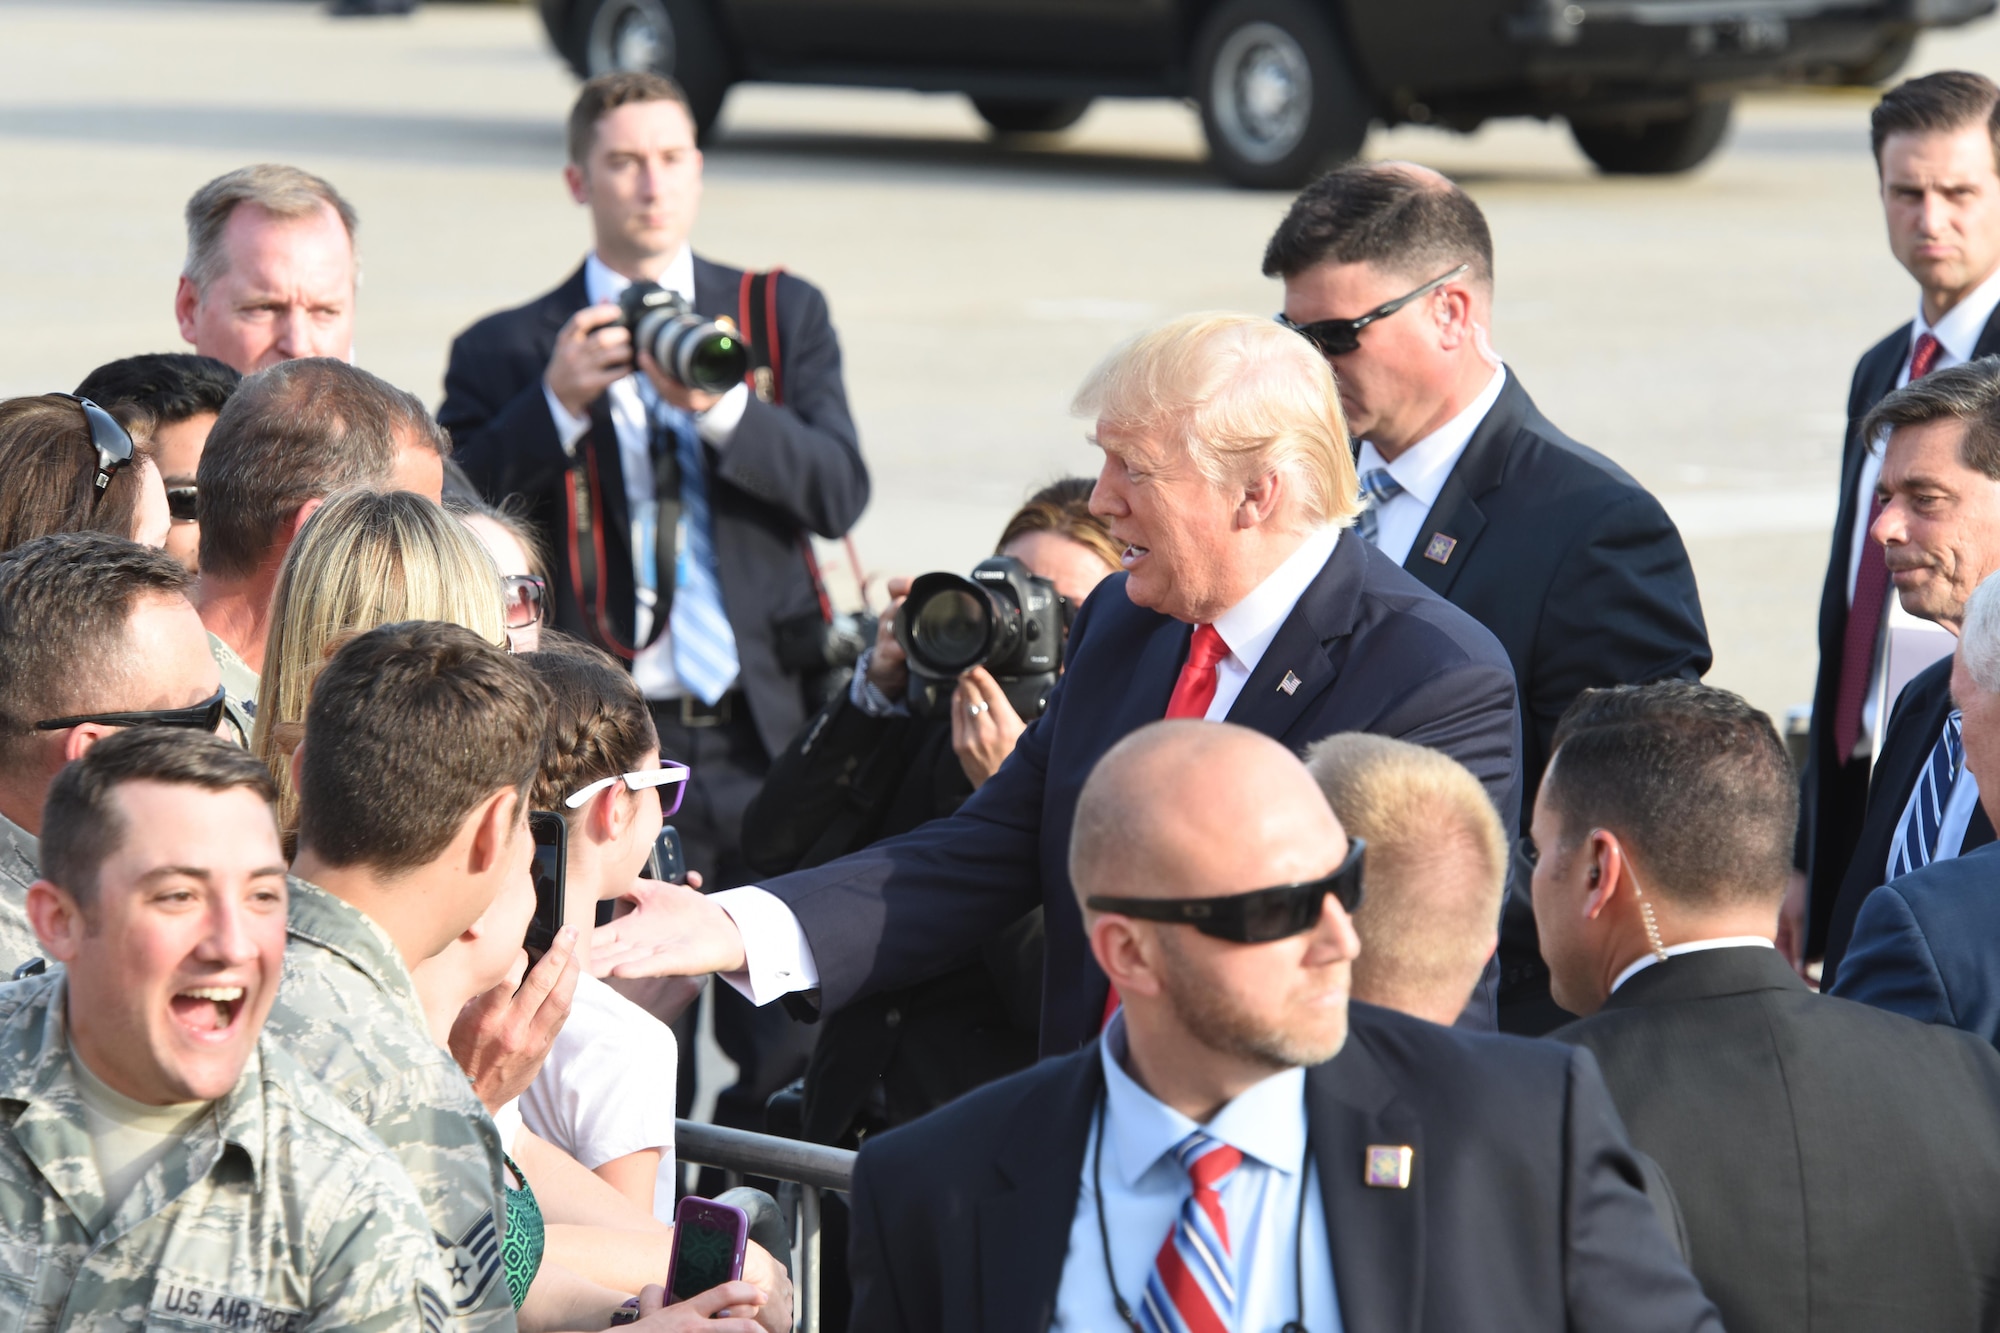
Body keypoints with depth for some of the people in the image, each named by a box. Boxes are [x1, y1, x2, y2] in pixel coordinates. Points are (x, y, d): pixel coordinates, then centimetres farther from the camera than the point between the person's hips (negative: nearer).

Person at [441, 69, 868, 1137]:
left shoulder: (781, 316, 14)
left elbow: (839, 492, 1)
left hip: (762, 736, 1)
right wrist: (558, 402, -14)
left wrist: (718, 406, -14)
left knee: (794, 1046, -1)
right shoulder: (505, 353, 9)